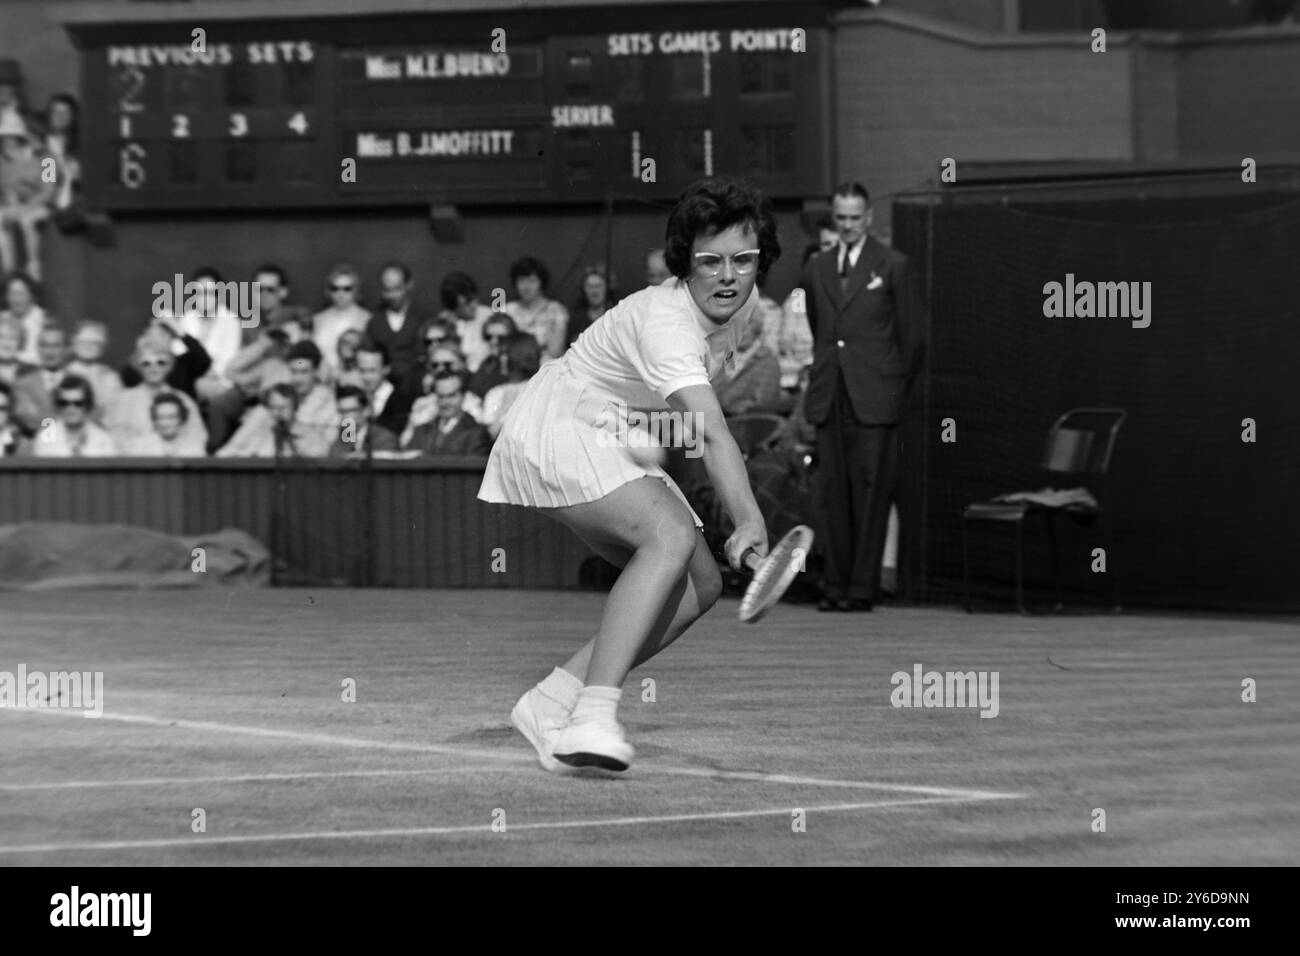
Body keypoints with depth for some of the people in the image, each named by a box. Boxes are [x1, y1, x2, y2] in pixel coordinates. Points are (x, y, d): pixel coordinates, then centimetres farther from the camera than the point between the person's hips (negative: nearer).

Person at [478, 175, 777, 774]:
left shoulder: (741, 306, -1)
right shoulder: (663, 321, -30)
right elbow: (710, 434, -43)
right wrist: (748, 522, -53)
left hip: (612, 445, 10)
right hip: (554, 431, -10)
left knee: (701, 584, 2)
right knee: (671, 535, -31)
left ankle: (550, 703, 4)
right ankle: (593, 716, -40)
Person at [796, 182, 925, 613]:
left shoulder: (893, 267, 2)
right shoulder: (817, 269, 14)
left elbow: (913, 336, 4)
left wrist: (897, 388, 4)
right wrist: (824, 374, 15)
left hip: (874, 399, -4)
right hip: (829, 399, 4)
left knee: (870, 492, -6)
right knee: (832, 493, 3)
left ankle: (863, 588, -4)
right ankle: (836, 584, 8)